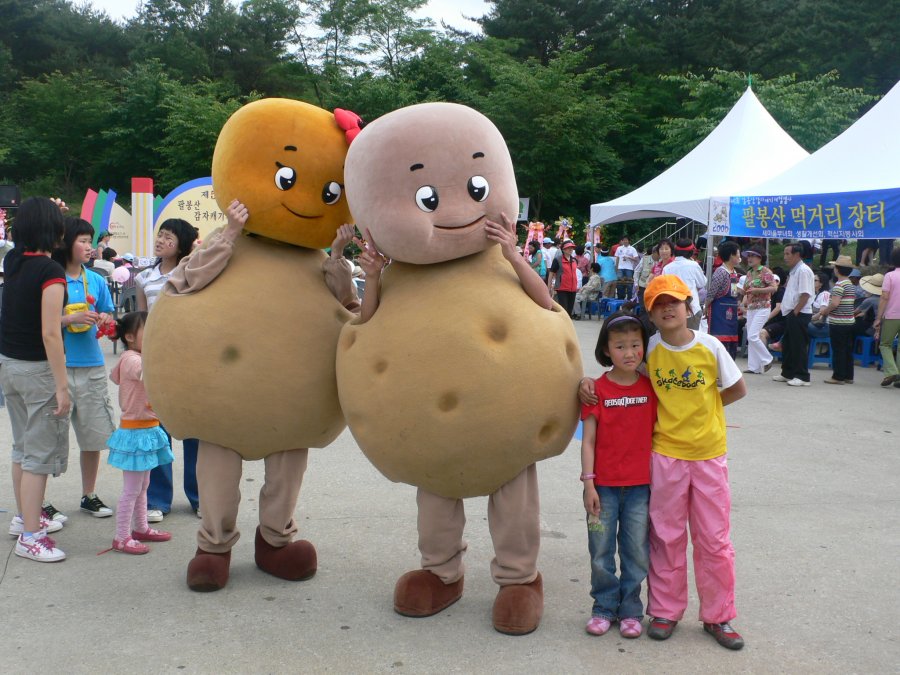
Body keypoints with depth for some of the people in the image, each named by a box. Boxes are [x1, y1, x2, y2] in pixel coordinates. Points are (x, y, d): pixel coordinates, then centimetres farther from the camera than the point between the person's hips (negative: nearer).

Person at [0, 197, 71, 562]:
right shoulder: (50, 271, -18)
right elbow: (50, 334, -22)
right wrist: (62, 386, -20)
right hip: (38, 369, -8)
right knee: (40, 453, -1)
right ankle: (30, 537, 3)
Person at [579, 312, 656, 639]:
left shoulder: (651, 388, 1)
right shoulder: (597, 389, -5)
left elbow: (656, 435, 6)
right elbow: (588, 440, -4)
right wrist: (588, 483, -9)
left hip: (640, 485, 1)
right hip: (604, 485, -1)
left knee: (637, 551, 8)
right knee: (601, 551, 7)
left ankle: (631, 610, 22)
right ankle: (604, 607, 23)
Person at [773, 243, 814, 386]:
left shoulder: (803, 271, -14)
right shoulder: (793, 271, 17)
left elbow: (805, 294, -21)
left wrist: (795, 311, -19)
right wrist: (790, 311, 15)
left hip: (799, 314, -10)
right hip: (790, 314, 10)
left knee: (799, 346, -6)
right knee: (787, 345, 15)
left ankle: (802, 377, -1)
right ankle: (787, 373, 25)